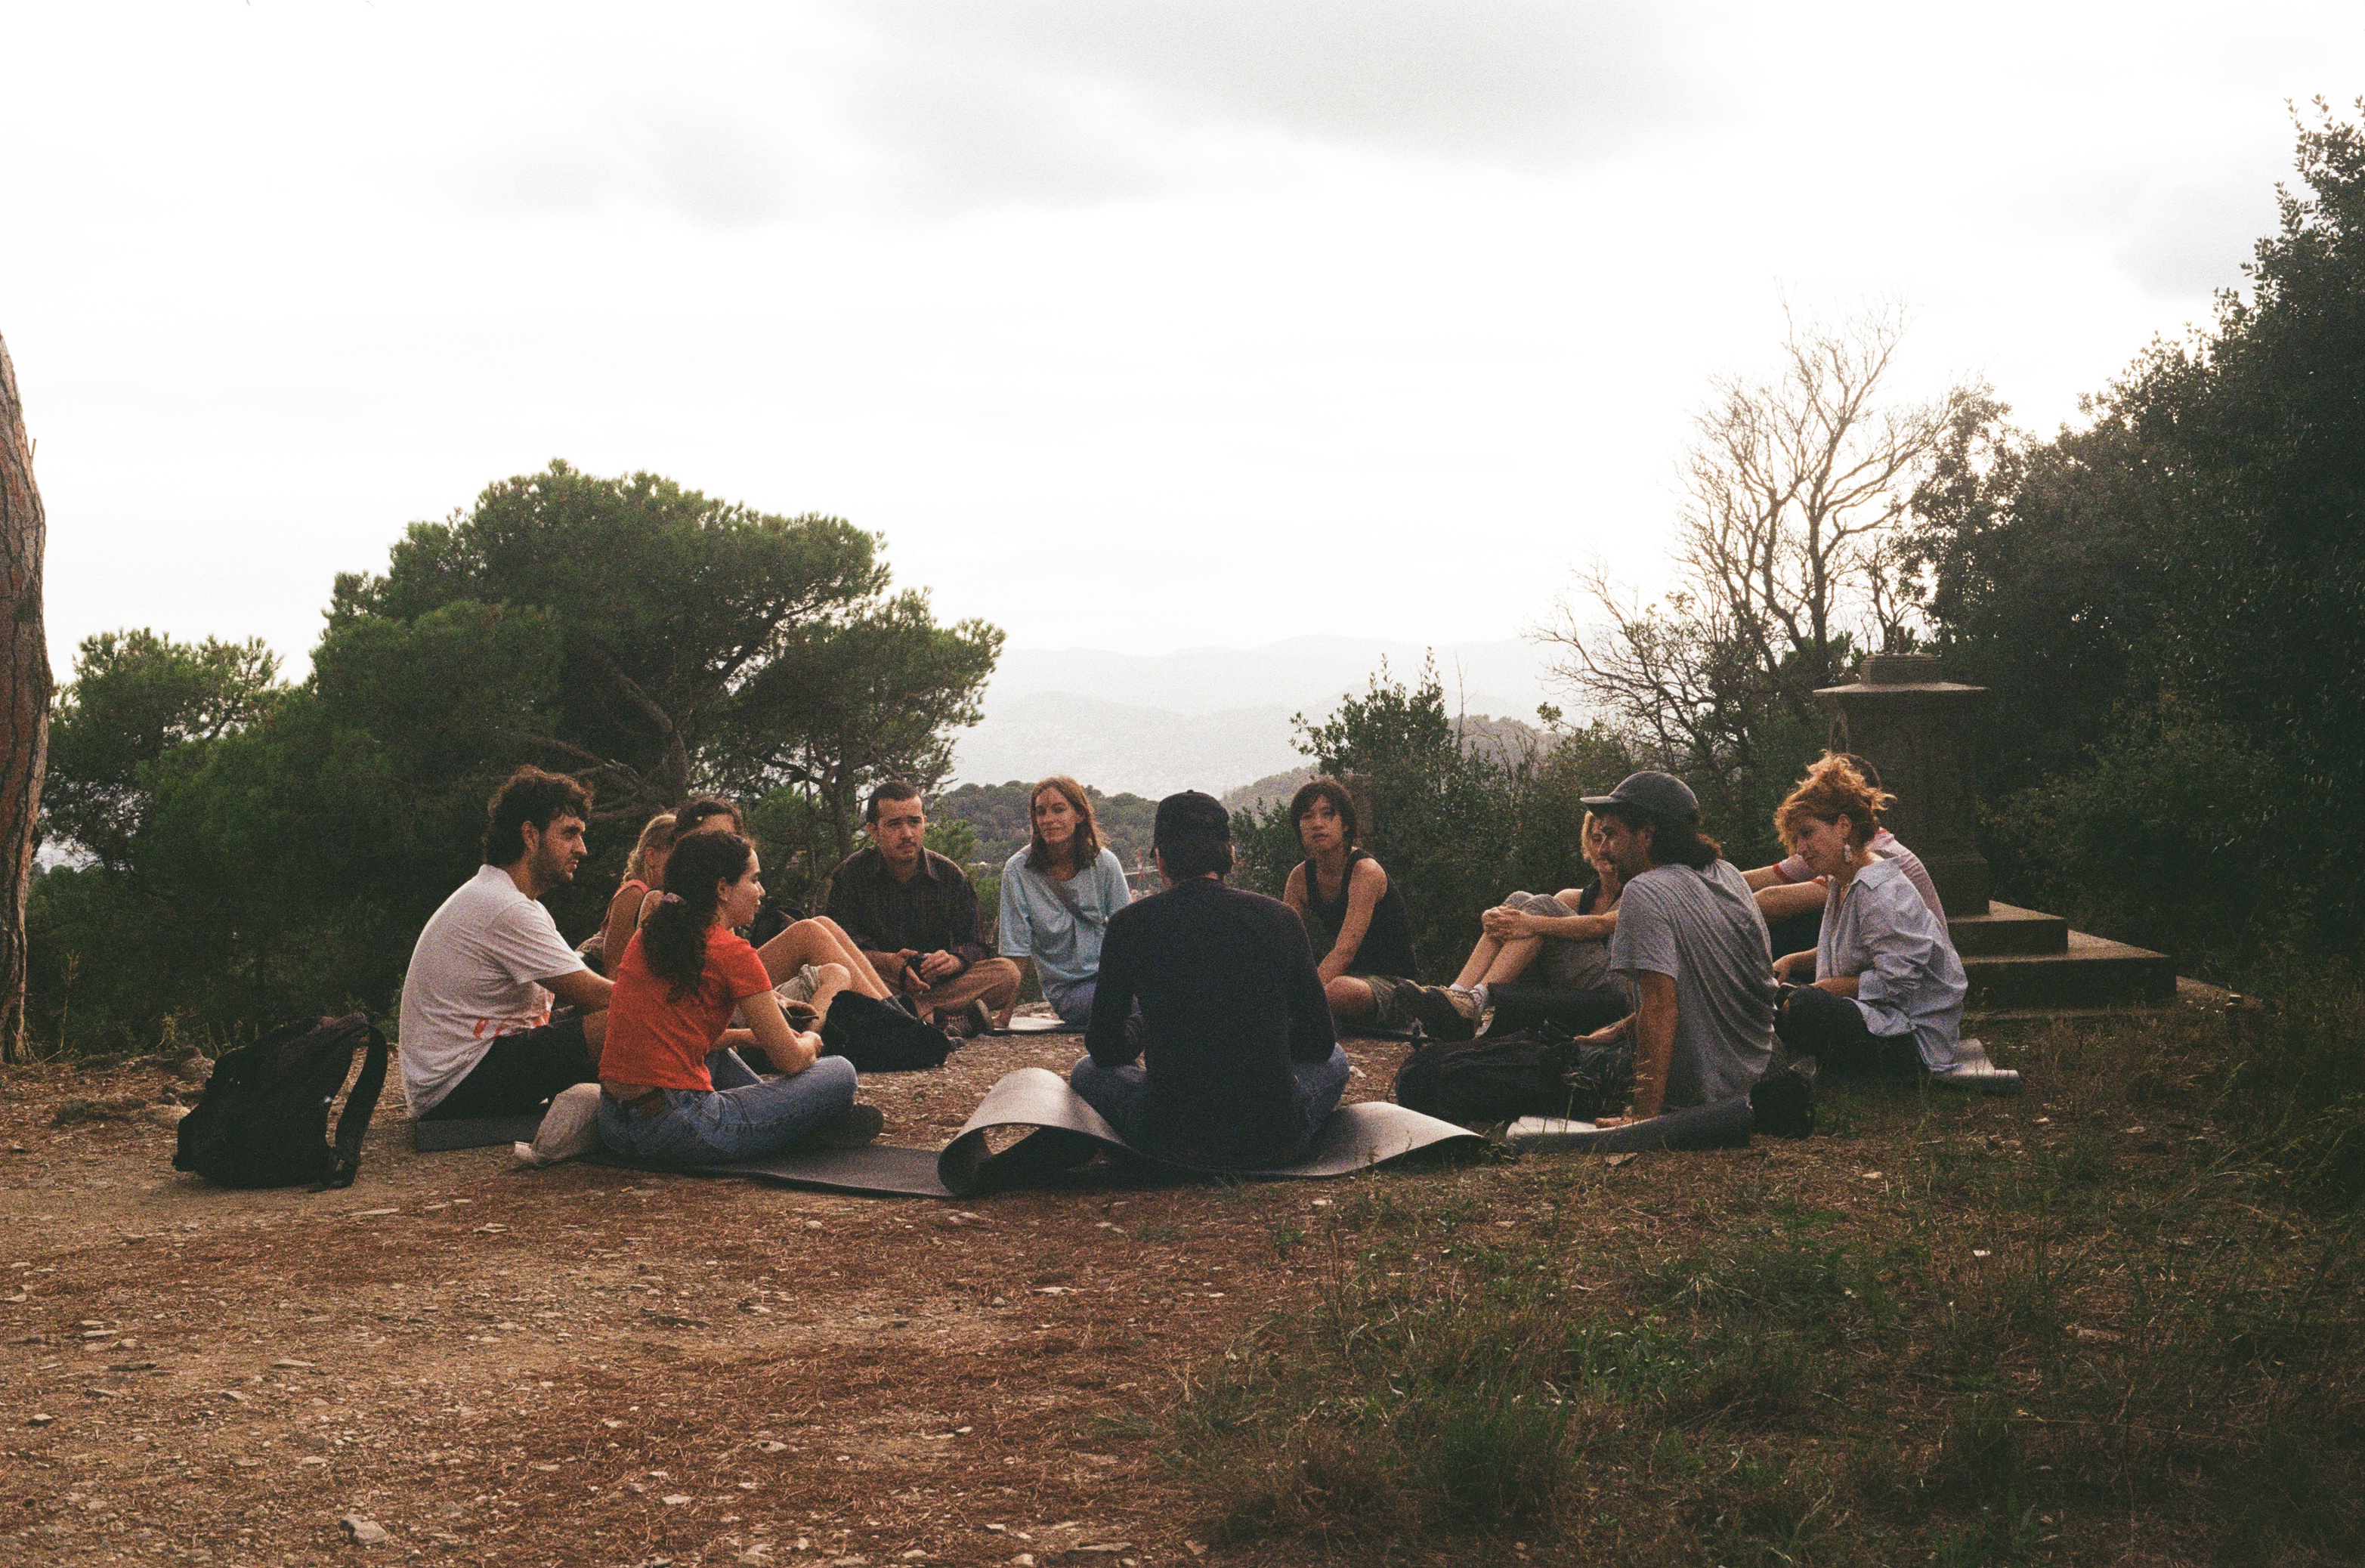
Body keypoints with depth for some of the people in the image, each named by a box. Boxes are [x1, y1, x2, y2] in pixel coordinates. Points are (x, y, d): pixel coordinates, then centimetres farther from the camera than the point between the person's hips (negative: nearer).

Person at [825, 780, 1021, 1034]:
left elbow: (972, 945, 0)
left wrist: (954, 960, -25)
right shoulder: (852, 873, 1)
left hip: (936, 981, 2)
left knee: (1007, 973, -22)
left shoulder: (951, 876, 6)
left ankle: (917, 1009, -41)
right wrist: (886, 961, -31)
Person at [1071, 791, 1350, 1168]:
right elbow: (1319, 1042, 10)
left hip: (1171, 1143, -2)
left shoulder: (1130, 924, -3)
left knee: (1088, 1072, 28)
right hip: (1276, 1144, 2)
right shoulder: (1280, 918, 0)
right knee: (1334, 1060, 33)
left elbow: (1106, 1049, 9)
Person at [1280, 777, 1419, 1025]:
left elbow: (1344, 952, -31)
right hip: (1347, 974, 6)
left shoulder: (1366, 872, -21)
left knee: (1340, 990, -39)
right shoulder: (1301, 876, 0)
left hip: (1390, 981, -6)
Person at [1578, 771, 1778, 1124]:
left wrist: (1644, 1117, -26)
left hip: (1700, 1092, -9)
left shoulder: (1644, 893, -21)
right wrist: (1622, 1029, 18)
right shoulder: (1726, 874, 6)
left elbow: (1661, 1008, -27)